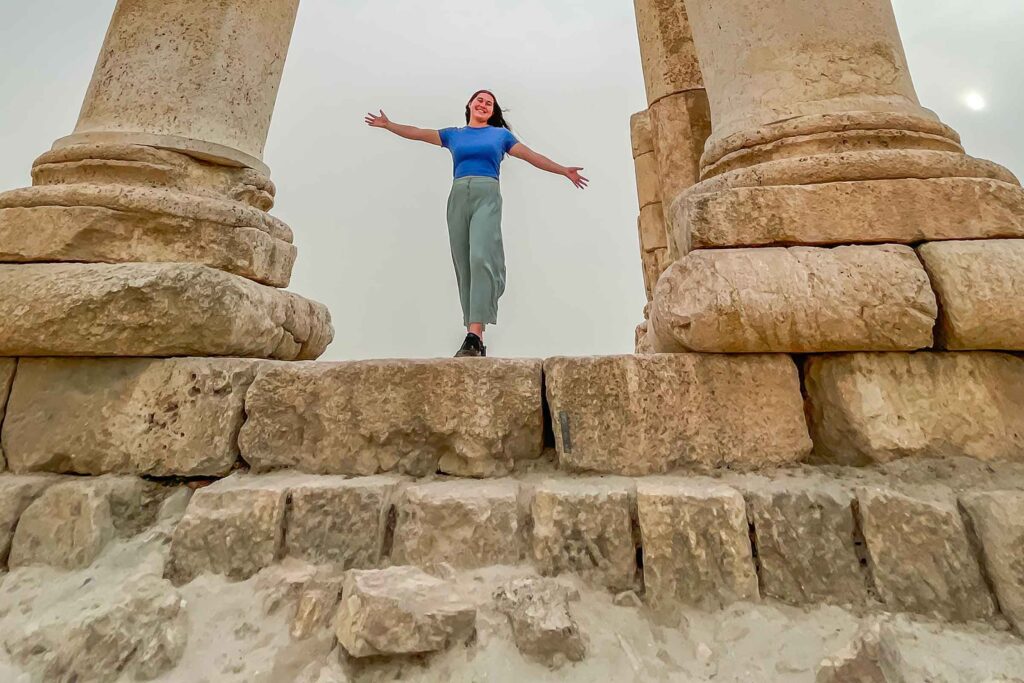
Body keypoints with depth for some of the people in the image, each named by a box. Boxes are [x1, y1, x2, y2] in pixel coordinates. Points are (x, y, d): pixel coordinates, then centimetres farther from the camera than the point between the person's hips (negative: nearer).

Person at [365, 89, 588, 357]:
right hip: (458, 197, 3)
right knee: (464, 266, -6)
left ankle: (474, 334, -32)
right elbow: (417, 133, 29)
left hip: (487, 196, -3)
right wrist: (388, 124, 24)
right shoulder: (453, 135, 26)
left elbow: (532, 156, 19)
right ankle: (476, 336, -4)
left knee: (481, 258, -24)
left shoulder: (501, 134, 23)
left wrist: (564, 170, 14)